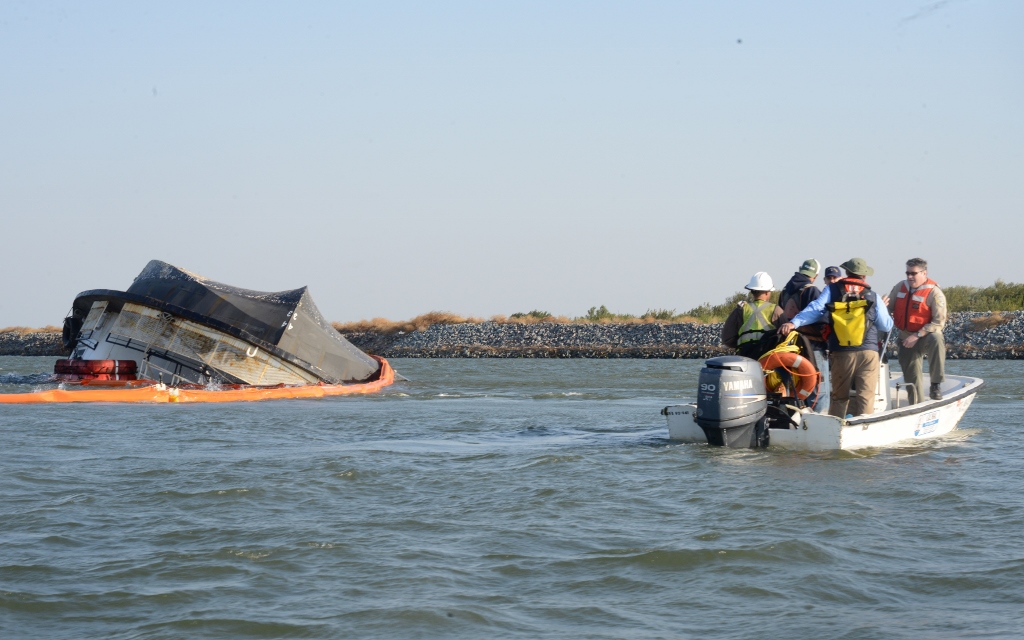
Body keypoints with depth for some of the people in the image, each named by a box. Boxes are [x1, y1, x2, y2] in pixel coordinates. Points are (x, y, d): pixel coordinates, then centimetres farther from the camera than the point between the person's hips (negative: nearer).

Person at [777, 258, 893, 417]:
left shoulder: (832, 290, 5)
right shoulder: (872, 296, 6)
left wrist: (794, 323, -17)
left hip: (841, 353, 1)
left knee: (839, 396, 11)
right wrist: (881, 308, 29)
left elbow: (816, 309, -10)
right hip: (868, 352, -1)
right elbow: (886, 325, 10)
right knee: (866, 396, 0)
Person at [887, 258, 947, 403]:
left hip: (926, 337, -5)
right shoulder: (900, 288, 6)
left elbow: (939, 322, -17)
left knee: (936, 339, -39)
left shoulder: (934, 293, -12)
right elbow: (887, 310, 15)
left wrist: (917, 336, -23)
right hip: (906, 340, 5)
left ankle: (936, 385, -32)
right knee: (912, 380, 3)